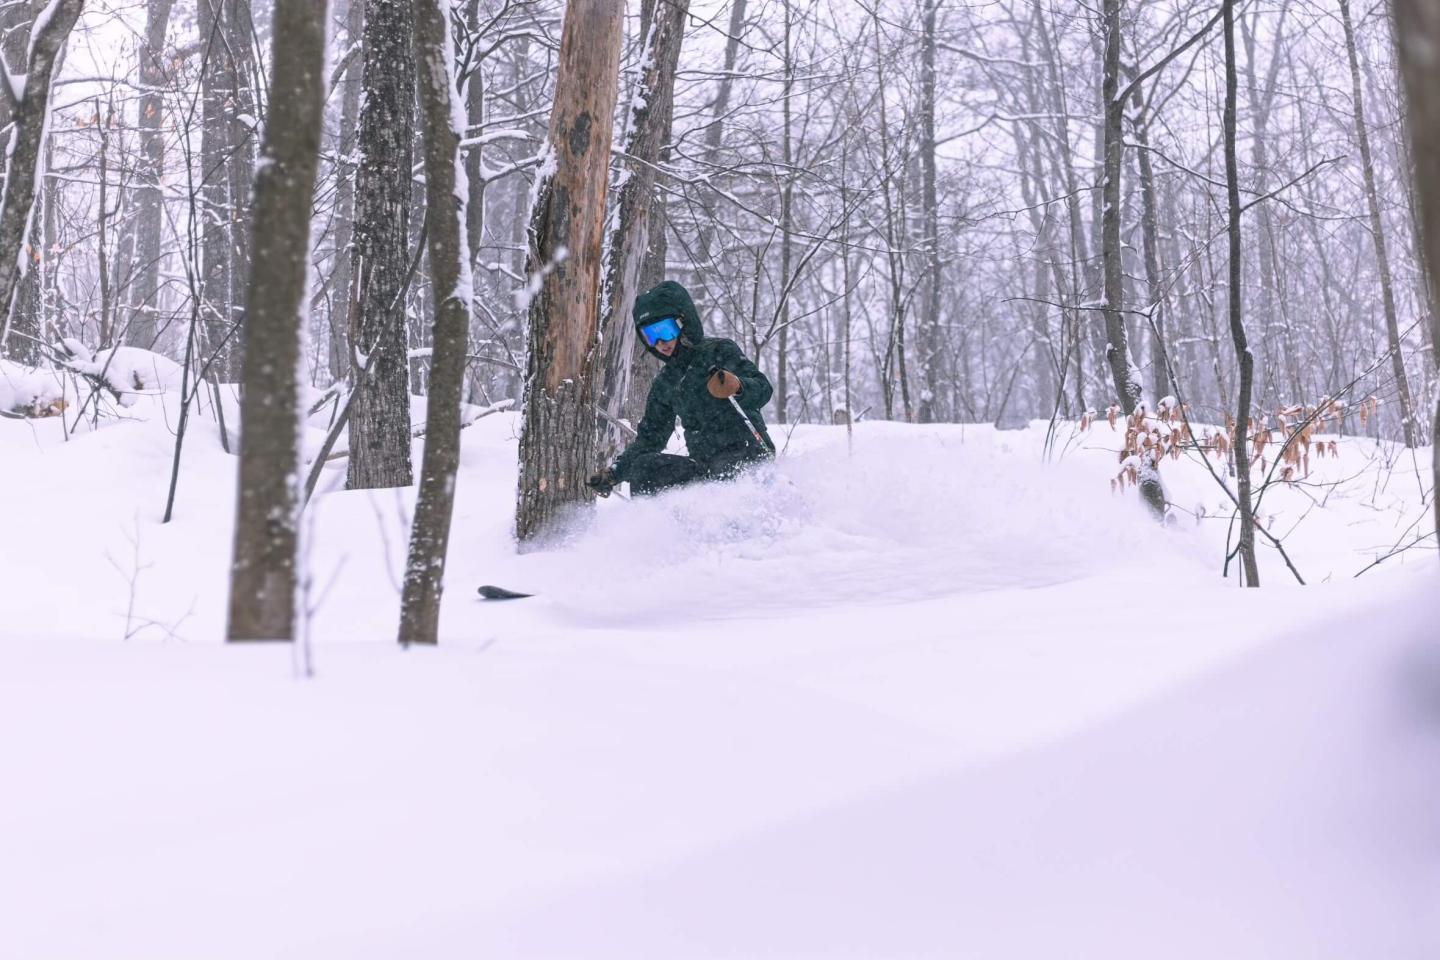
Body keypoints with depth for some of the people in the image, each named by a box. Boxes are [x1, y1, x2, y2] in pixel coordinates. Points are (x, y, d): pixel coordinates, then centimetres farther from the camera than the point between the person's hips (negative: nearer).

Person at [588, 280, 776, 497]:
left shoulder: (719, 351, -1)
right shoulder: (665, 384, 20)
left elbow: (763, 389, -14)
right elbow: (650, 437, 26)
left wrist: (737, 386, -37)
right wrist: (615, 472, 13)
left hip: (747, 455, -7)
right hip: (706, 466, 7)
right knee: (644, 467, -12)